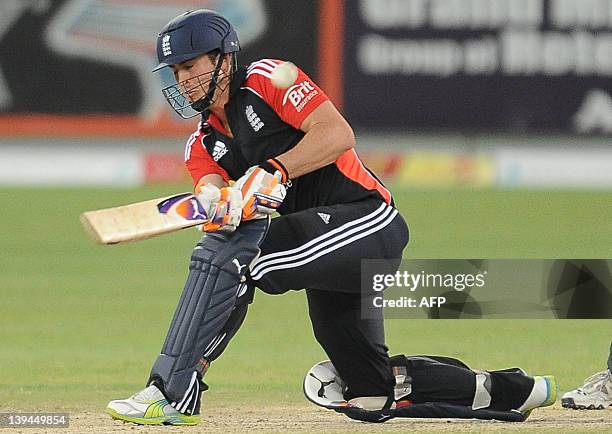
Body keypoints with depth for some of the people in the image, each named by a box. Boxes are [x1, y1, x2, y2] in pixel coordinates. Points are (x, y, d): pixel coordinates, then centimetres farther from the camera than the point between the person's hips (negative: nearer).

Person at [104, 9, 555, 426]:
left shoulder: (266, 80, -5)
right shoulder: (203, 144, 16)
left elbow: (338, 134, -19)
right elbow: (212, 195, -4)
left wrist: (273, 172, -29)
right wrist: (216, 204, -28)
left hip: (367, 219, -10)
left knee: (231, 253, -28)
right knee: (372, 390, 13)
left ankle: (173, 392, -27)